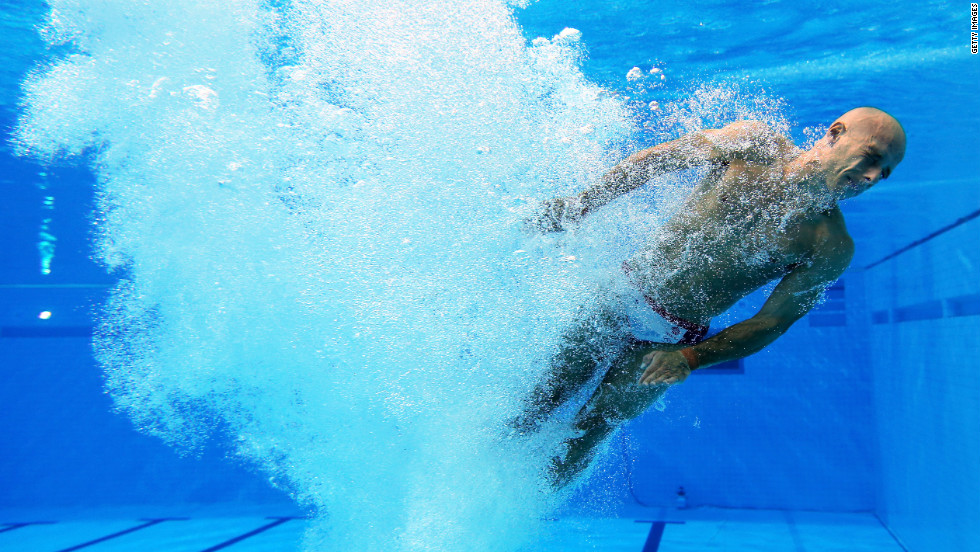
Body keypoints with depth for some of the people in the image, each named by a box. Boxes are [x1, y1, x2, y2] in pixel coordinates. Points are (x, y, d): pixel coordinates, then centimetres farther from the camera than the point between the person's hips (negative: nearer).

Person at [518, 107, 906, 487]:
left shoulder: (832, 249, -11)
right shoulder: (753, 144, -10)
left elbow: (772, 322, -9)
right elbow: (654, 160, 1)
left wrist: (689, 359, -22)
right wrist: (580, 205, 3)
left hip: (669, 338, -1)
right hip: (620, 295, 2)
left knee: (585, 435, 8)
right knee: (545, 398, 12)